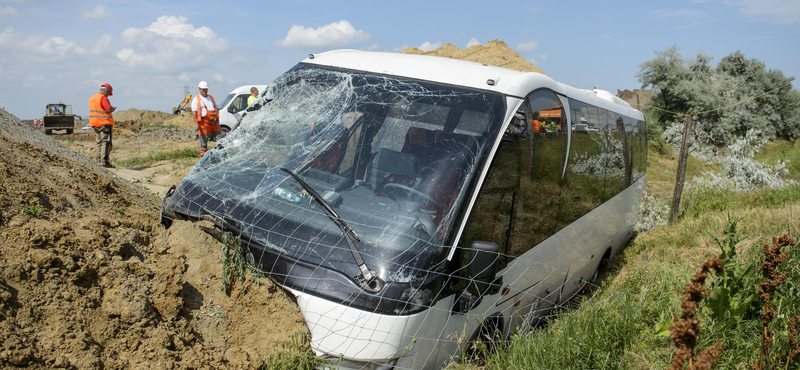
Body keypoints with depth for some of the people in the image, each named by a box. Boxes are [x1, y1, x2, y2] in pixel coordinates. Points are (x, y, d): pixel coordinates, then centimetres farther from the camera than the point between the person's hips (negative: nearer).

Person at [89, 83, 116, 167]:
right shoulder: (103, 98, -12)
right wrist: (113, 109, 1)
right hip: (104, 123, -9)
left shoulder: (92, 98, 17)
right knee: (106, 142, -8)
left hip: (95, 124, 9)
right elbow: (109, 110, -20)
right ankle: (104, 162, -13)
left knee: (99, 143, 13)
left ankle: (98, 161, 13)